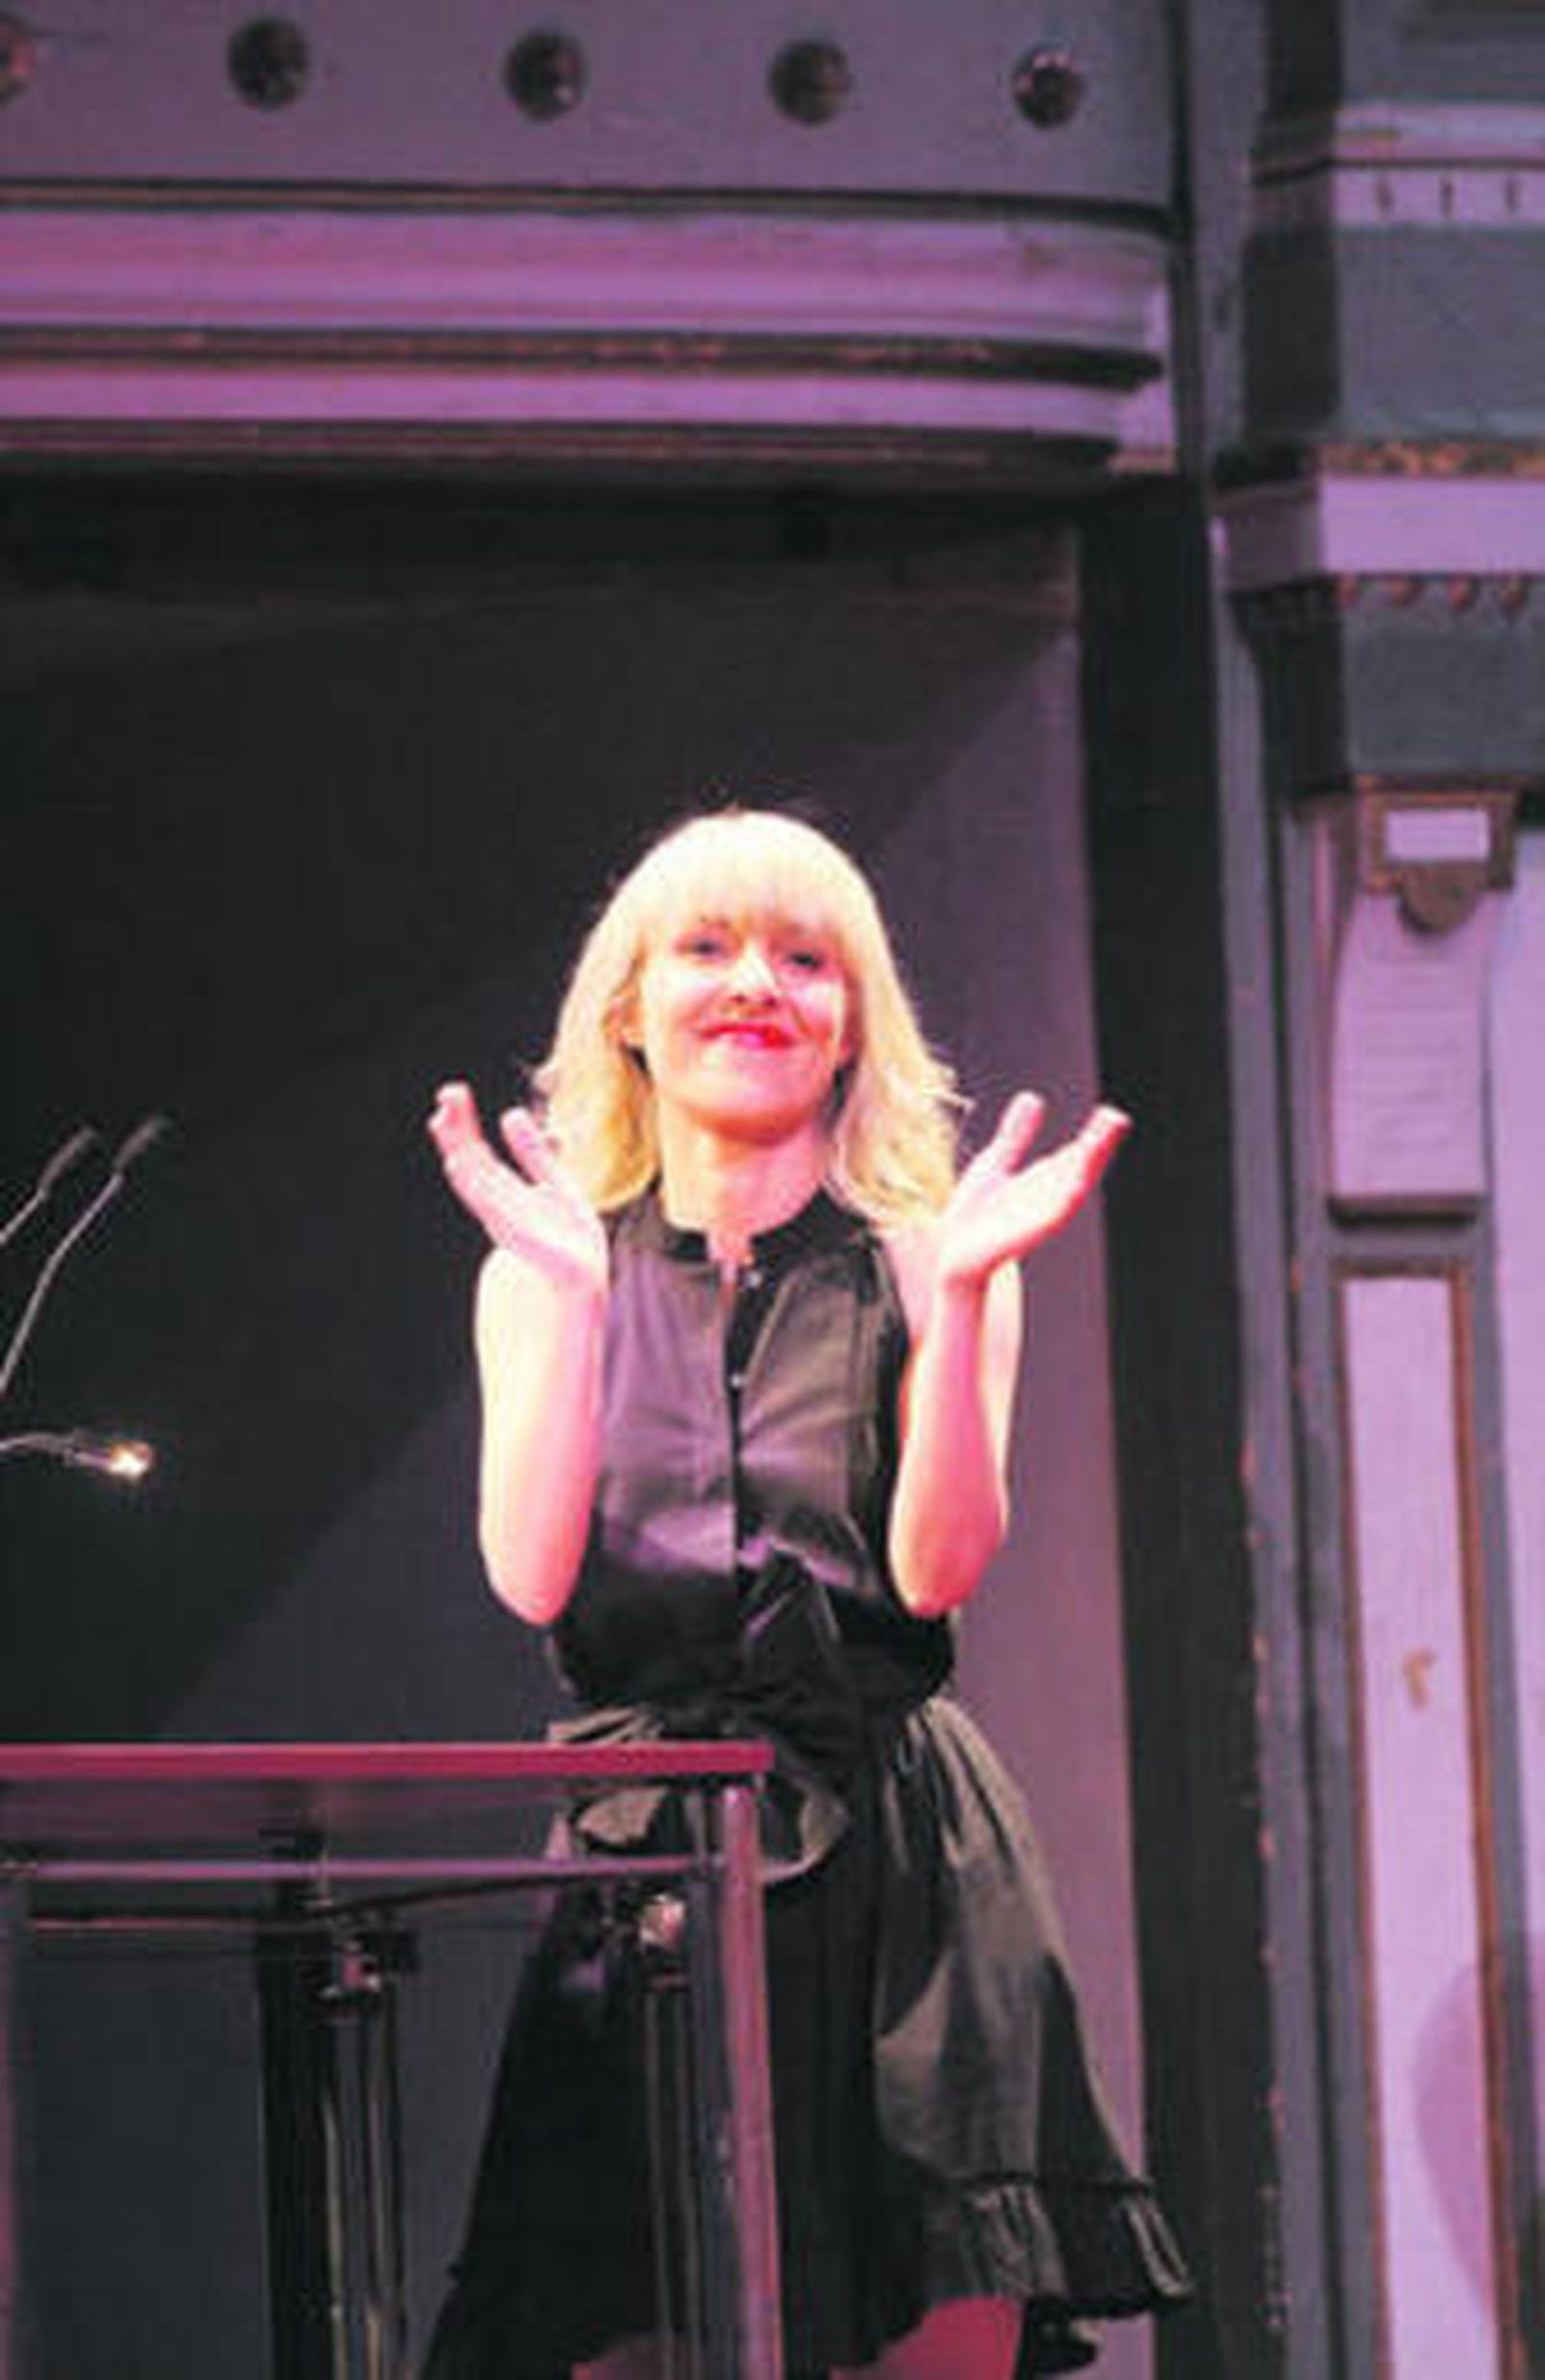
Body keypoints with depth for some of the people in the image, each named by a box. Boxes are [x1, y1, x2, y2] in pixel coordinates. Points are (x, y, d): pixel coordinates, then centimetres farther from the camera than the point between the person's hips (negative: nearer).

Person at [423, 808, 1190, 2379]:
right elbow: (533, 1577, -4)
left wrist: (960, 1295, -14)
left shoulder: (913, 1268, 9)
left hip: (896, 1863, 0)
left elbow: (938, 1571, -6)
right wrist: (571, 1292, -9)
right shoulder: (542, 1275, 11)